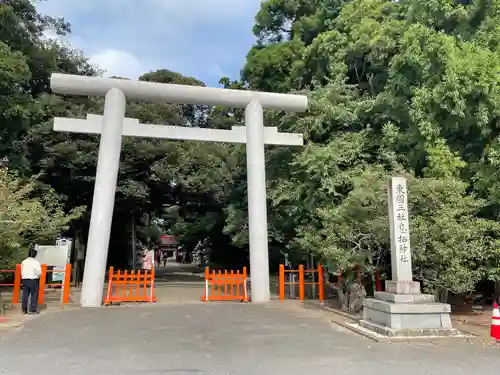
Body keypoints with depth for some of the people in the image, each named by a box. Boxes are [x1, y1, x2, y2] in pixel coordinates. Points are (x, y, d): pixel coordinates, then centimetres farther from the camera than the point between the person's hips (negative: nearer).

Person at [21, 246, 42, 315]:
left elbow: (22, 272, 9)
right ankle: (32, 310, 3)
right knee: (34, 295, 3)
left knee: (25, 295, 11)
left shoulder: (23, 262, 4)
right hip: (34, 280, -5)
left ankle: (24, 309, 18)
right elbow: (39, 273, -12)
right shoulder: (36, 262, -12)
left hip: (25, 280, 5)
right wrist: (37, 276, 9)